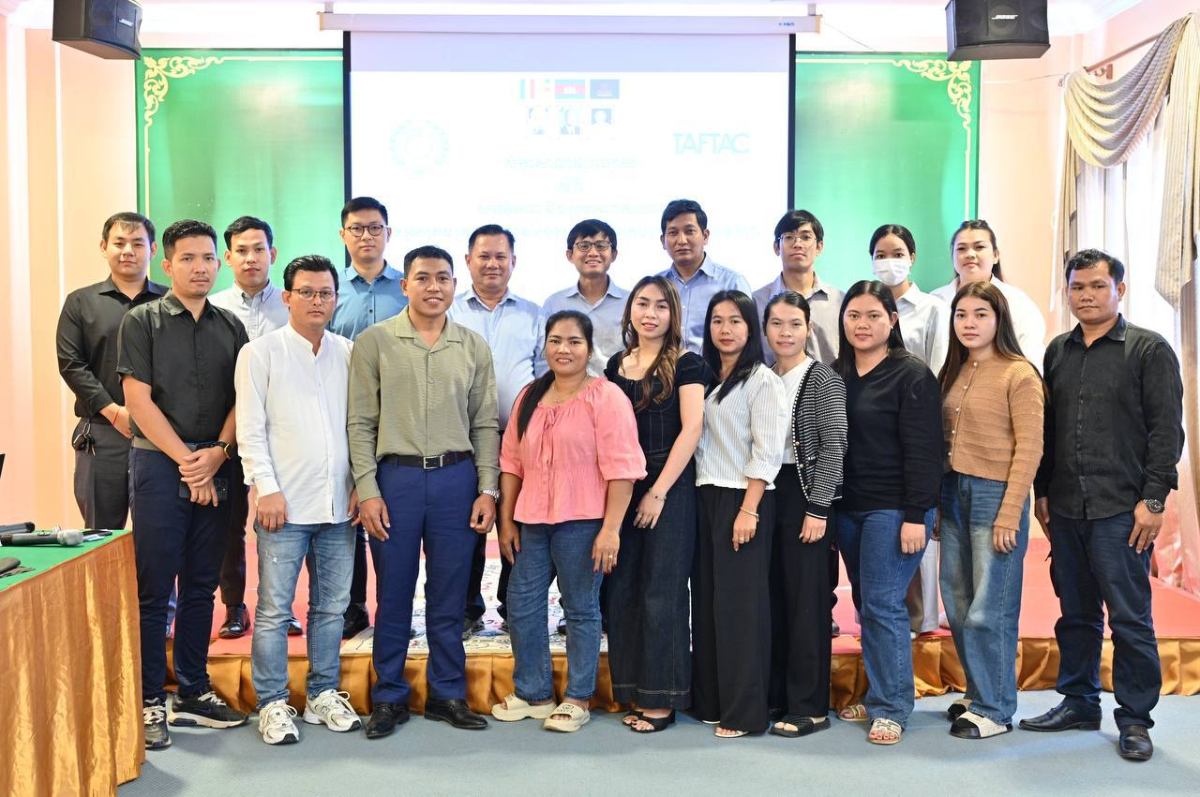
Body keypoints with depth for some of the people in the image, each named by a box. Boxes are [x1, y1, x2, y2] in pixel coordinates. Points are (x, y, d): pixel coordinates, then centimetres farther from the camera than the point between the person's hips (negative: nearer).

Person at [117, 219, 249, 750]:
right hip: (159, 463, -4)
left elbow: (241, 399, 8)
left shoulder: (231, 327, 11)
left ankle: (193, 692, 20)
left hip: (214, 467, 4)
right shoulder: (141, 322, -1)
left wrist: (217, 452, -8)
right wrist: (187, 460, -10)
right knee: (154, 587, -1)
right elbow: (139, 401, -7)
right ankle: (150, 701, 7)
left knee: (201, 586, 10)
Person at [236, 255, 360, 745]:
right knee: (274, 609, 0)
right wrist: (266, 488, -10)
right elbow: (251, 429, -3)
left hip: (339, 504, 4)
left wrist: (361, 483, 4)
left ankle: (323, 695, 24)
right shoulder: (260, 353, 1)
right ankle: (272, 704, 12)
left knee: (332, 606, 11)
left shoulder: (349, 354, 11)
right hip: (285, 503, -4)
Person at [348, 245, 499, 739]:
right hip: (395, 476, -2)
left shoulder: (474, 347, 8)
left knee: (449, 596, 9)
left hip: (457, 478, 2)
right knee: (393, 595, 6)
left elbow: (485, 424, 8)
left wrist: (488, 489, 1)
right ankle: (389, 697, 20)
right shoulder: (374, 342, 0)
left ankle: (447, 694, 22)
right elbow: (360, 422, -1)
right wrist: (367, 489, -8)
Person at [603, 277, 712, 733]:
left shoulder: (686, 364, -3)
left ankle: (661, 699, 9)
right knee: (622, 589, 6)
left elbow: (692, 429, -11)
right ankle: (633, 689, 18)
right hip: (621, 488, 5)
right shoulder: (616, 365, 12)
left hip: (670, 488, -5)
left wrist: (659, 491, -15)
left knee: (661, 591, -1)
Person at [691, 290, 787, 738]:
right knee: (706, 597, 9)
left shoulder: (762, 380, -6)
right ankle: (709, 700, 19)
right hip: (705, 498, 7)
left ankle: (743, 712, 3)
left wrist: (749, 510, -18)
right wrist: (701, 498, 6)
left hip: (743, 499, -7)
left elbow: (766, 452, -12)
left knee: (740, 603, -4)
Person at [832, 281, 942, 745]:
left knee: (883, 604, -6)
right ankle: (878, 696, 21)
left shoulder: (912, 376, -8)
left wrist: (915, 516, -17)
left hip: (894, 509, -6)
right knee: (866, 605, 11)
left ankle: (891, 709, 3)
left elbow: (923, 451, -12)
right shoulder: (834, 375, 10)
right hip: (847, 509, 6)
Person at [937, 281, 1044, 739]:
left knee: (988, 611, -2)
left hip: (995, 495, -7)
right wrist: (936, 503, 7)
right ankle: (978, 694, 24)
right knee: (958, 607, 10)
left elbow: (1029, 449, -11)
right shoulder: (954, 373, 13)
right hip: (953, 494, 7)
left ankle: (994, 710, 11)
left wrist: (1009, 515, -15)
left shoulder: (1020, 374, -7)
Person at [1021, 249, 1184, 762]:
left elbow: (1167, 430, -6)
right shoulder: (1058, 352, 13)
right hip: (1066, 508, 5)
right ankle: (1079, 703, 26)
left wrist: (1153, 499, -11)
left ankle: (1134, 719, 12)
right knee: (1076, 613, 13)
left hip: (1121, 509, -5)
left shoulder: (1149, 350, -2)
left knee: (1130, 618, 1)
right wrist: (1043, 492, 12)